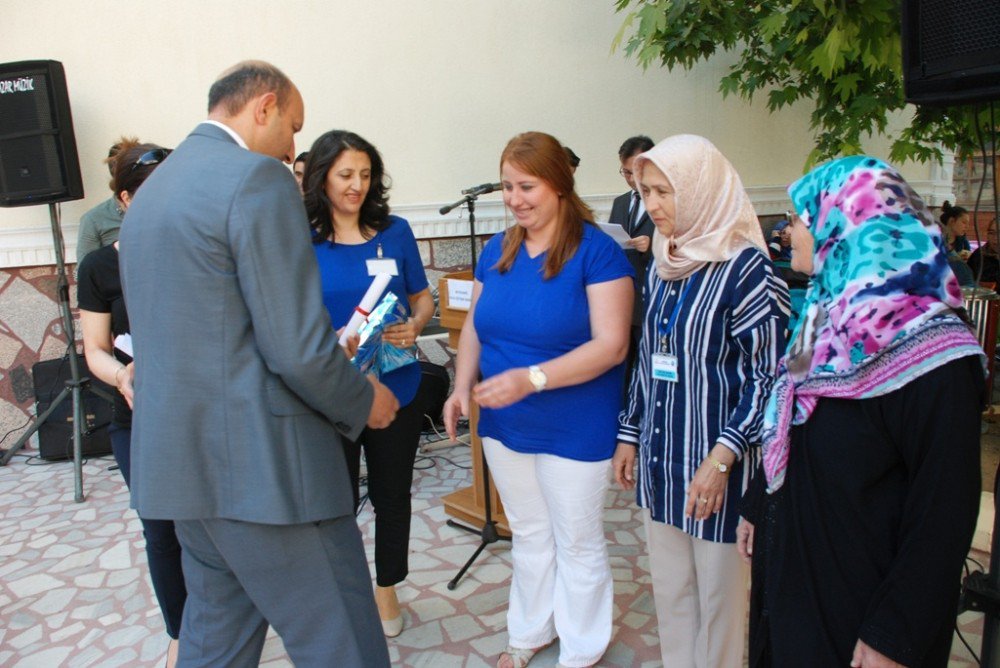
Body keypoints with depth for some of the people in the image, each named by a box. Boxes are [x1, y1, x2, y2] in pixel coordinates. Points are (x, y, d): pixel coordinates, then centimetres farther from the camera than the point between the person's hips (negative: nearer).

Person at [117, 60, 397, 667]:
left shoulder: (151, 189, 15)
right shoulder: (258, 177, -14)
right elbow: (298, 349, -20)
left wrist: (328, 357, 22)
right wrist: (364, 401, -1)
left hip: (182, 459, 10)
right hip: (263, 463, -10)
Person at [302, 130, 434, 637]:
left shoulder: (395, 232, 0)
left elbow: (422, 298, 7)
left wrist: (414, 326, -15)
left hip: (396, 389, 2)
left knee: (392, 495, 16)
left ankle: (386, 588, 39)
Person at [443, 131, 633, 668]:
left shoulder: (596, 251, -15)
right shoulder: (497, 250, 3)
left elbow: (610, 345, -21)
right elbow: (475, 326, 10)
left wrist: (531, 378, -32)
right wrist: (462, 386, -7)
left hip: (575, 430, -5)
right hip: (505, 425, 5)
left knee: (577, 543, 12)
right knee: (529, 534, 22)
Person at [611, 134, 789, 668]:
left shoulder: (746, 268, -14)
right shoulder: (663, 265, 7)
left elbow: (769, 375, -14)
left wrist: (722, 458, -21)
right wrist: (630, 434, 14)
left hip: (716, 464, -6)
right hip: (660, 459, 6)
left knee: (719, 592, 10)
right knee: (669, 586, 18)